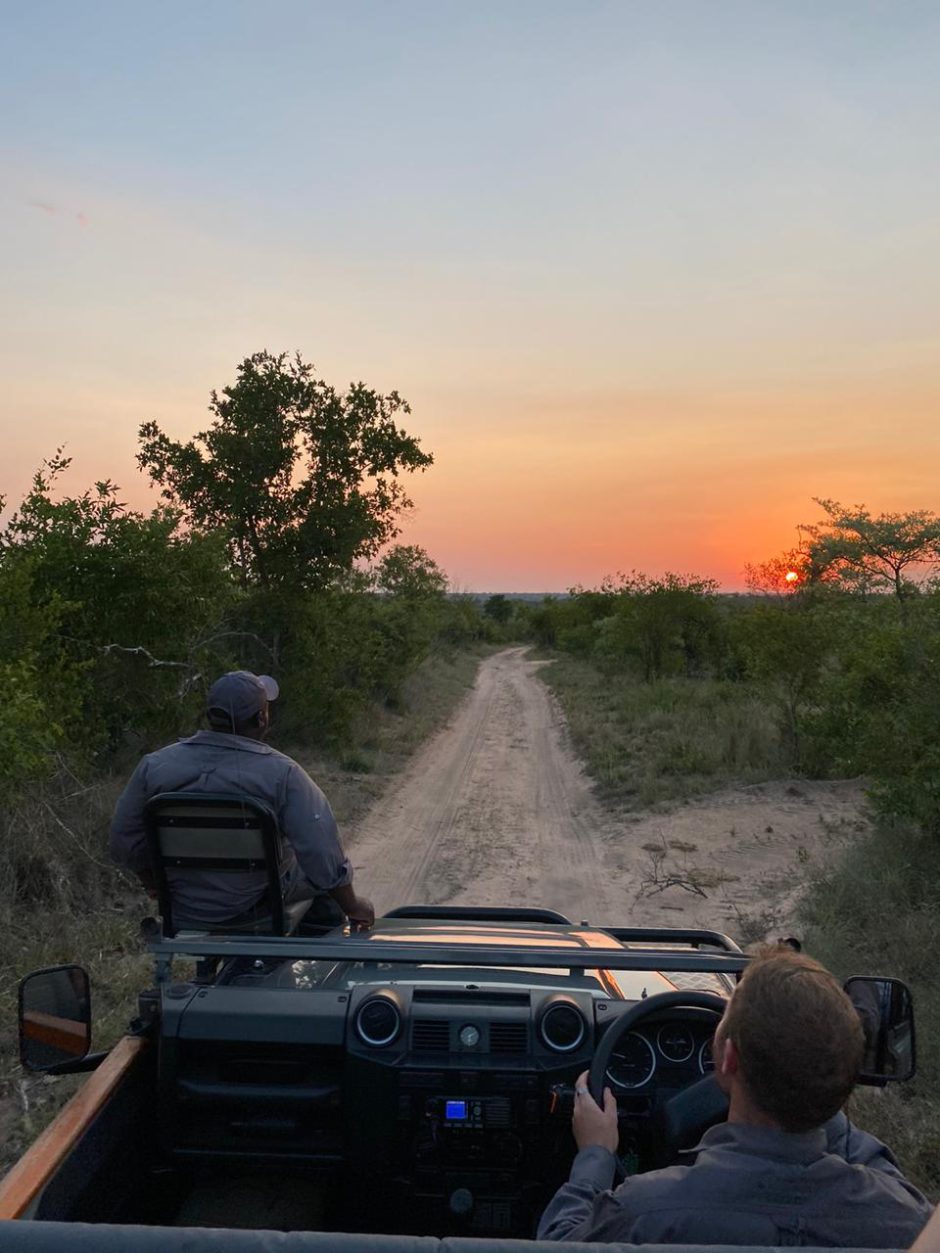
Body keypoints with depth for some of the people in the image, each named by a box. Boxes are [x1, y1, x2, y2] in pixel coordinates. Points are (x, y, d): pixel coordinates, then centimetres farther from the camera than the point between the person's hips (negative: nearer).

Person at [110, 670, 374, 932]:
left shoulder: (155, 765, -11)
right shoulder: (282, 774, -23)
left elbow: (124, 841, 0)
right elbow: (324, 855, -22)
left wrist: (158, 886, 18)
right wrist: (353, 907, -5)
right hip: (260, 903, -4)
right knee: (323, 876, 26)